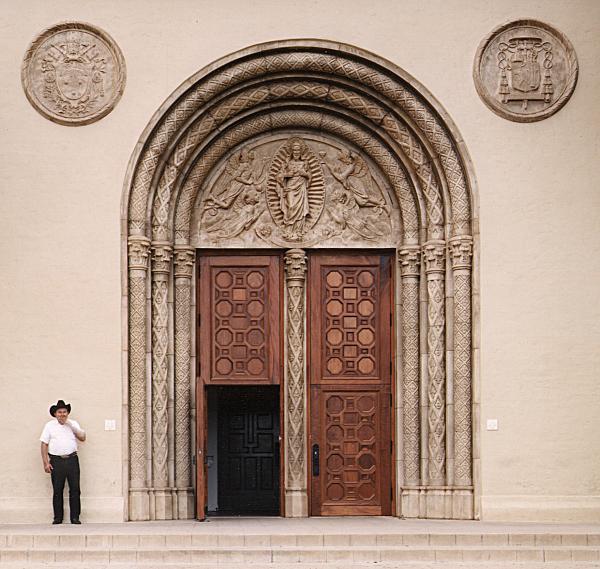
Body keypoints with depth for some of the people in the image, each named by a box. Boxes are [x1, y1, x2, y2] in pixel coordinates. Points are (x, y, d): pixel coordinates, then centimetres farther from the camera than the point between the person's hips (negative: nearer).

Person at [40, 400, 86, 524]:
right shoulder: (49, 425, 7)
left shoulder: (73, 424, 13)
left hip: (72, 459, 1)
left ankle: (75, 517, 2)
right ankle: (58, 517, 7)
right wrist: (46, 463, -4)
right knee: (57, 490, 1)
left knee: (75, 489, -3)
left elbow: (82, 438, 2)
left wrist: (71, 426, -7)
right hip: (56, 461, -1)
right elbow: (44, 444, 4)